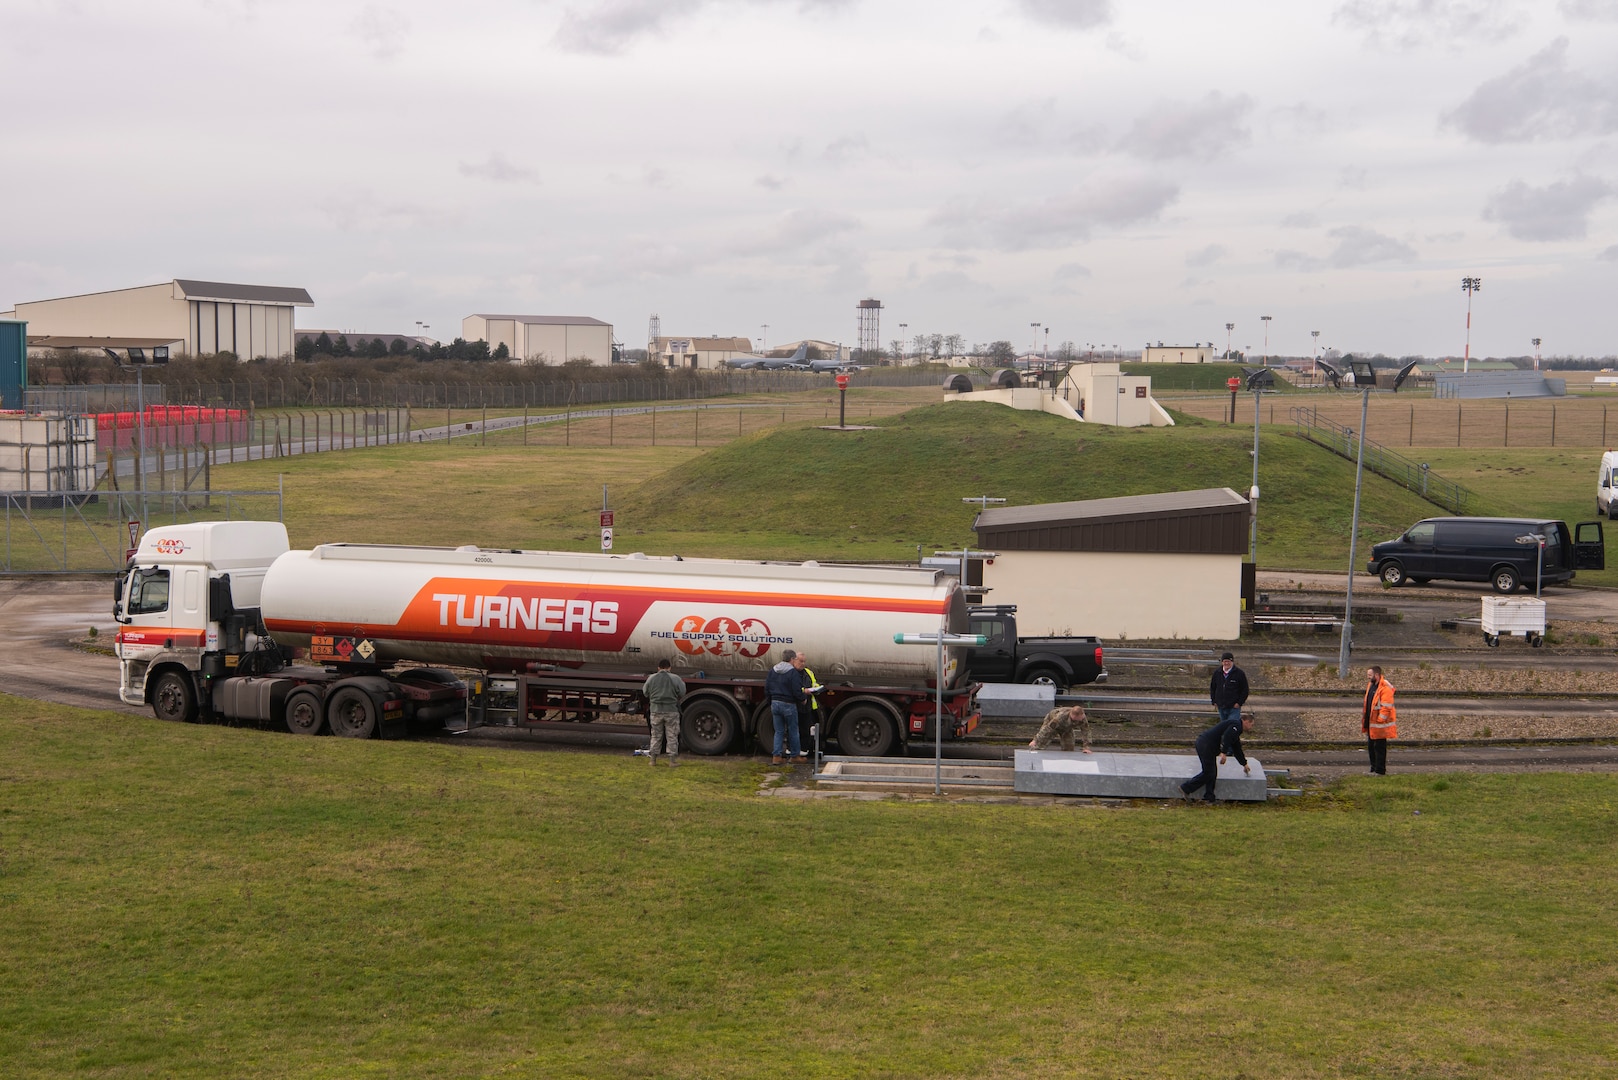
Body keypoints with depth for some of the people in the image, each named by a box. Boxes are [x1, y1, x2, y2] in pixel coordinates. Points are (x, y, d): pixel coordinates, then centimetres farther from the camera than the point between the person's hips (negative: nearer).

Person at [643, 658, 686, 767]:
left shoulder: (651, 678, -2)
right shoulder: (676, 679, -8)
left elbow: (645, 693, 8)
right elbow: (682, 694, -1)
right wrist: (683, 683, 19)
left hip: (656, 711, 2)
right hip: (671, 711, -2)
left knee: (655, 736, 12)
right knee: (672, 736, 5)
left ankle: (653, 759, 14)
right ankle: (672, 760, 5)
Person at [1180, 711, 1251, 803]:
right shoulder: (1236, 725, -6)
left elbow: (1237, 750, 37)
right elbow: (1226, 736, -25)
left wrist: (1244, 764, 42)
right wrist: (1224, 753, -29)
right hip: (1206, 745, -11)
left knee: (1212, 772, 14)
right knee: (1208, 773, -6)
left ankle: (1209, 798, 17)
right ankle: (1186, 788, -2)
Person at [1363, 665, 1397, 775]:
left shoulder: (1385, 688, -17)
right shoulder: (1371, 685, 13)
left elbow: (1386, 707, -21)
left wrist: (1380, 720, -22)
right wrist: (1364, 719, 19)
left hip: (1379, 725, -9)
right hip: (1371, 723, 9)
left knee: (1379, 747, -3)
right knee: (1371, 746, 14)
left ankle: (1380, 770, 4)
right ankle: (1374, 769, 23)